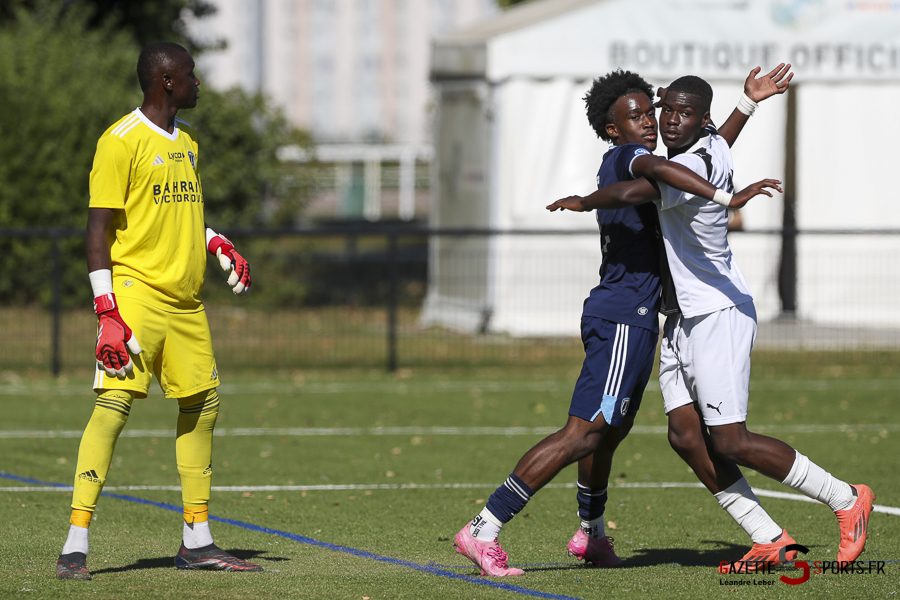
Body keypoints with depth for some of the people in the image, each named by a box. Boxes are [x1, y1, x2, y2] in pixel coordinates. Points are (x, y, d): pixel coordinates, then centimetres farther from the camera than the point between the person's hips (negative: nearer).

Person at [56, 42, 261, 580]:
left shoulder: (185, 141, 17)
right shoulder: (121, 142, -8)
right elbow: (100, 228, -11)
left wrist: (219, 245, 12)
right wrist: (107, 310, -17)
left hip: (186, 302, 8)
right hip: (136, 290, -8)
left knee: (202, 404, 9)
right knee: (115, 403, -15)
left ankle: (198, 541, 19)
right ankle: (76, 546, -16)